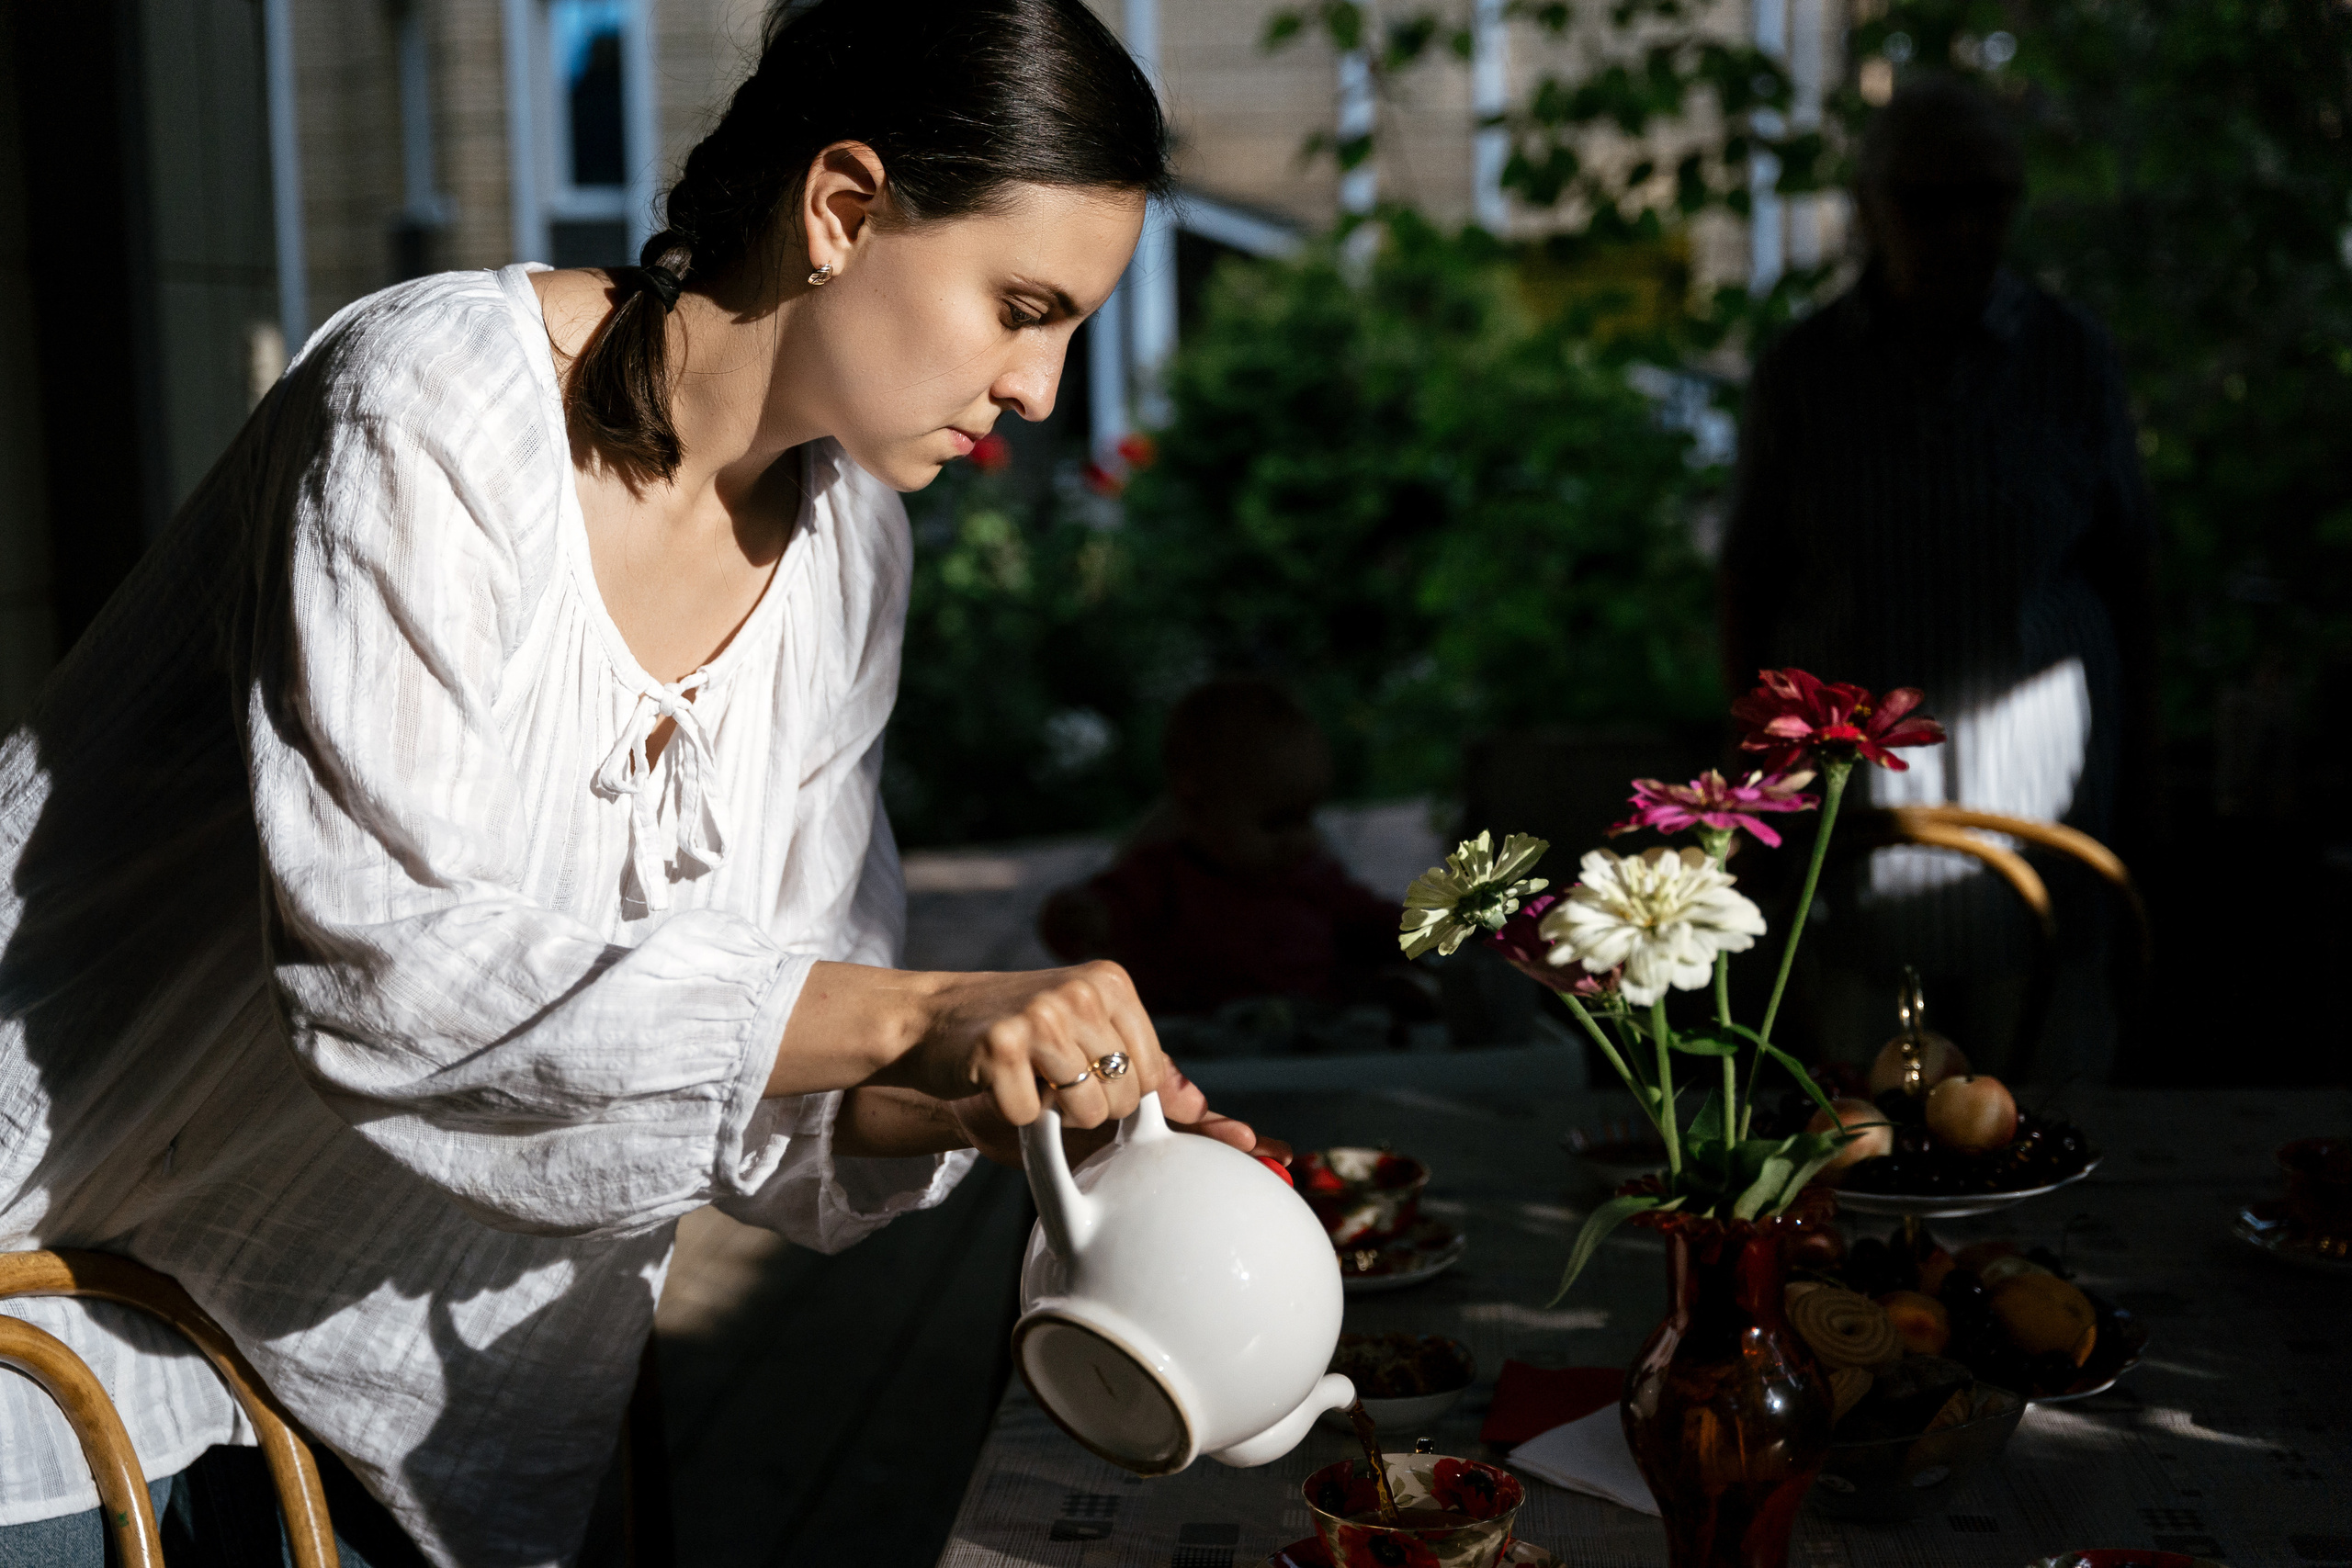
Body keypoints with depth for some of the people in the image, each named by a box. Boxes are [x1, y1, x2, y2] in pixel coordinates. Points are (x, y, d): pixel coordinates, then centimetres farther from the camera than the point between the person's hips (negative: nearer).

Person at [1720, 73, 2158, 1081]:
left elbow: (2127, 572, 6)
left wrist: (2136, 775, 7)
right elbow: (1748, 580, 5)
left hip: (2037, 778, 0)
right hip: (1855, 782, 0)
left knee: (2046, 1074, 2)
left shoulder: (2071, 358, 1)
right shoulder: (1799, 373, 0)